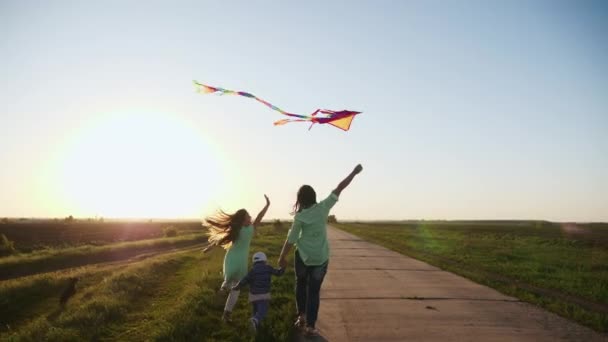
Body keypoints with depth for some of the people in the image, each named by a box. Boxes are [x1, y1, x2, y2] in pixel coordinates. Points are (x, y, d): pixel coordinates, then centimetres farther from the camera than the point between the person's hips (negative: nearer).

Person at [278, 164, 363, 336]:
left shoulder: (300, 216, -12)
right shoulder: (323, 207, -9)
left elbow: (291, 239, -8)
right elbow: (339, 189, -4)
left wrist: (282, 257, 4)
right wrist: (354, 172, 1)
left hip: (303, 256, -1)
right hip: (321, 257, 1)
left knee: (301, 285, 22)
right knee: (314, 291, 7)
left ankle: (302, 316, 21)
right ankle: (310, 326, 8)